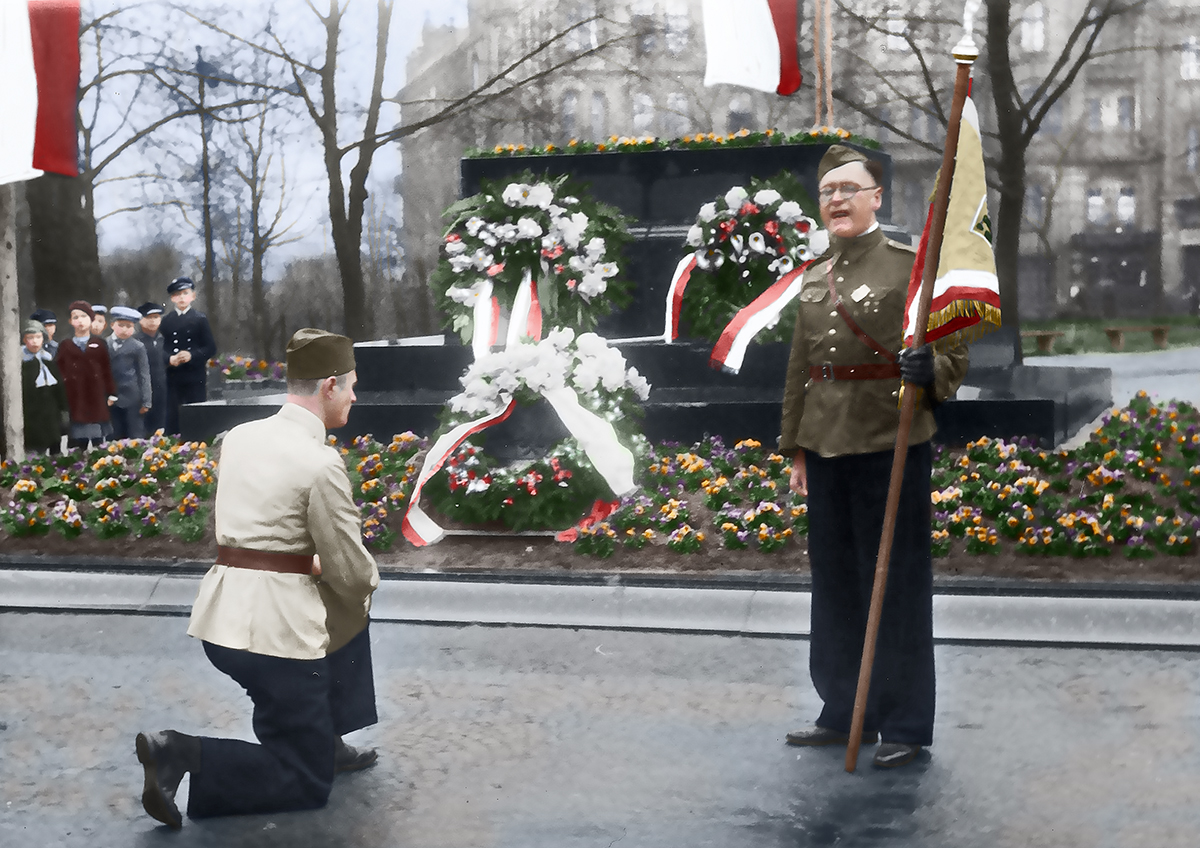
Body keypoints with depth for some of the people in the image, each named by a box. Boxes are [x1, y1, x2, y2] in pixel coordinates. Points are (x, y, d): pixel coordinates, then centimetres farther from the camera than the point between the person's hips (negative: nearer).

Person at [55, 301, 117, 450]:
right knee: (76, 443, 0)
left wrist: (111, 394, 2)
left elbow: (107, 370, 6)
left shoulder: (100, 344, 8)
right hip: (74, 401, 0)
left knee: (98, 442, 4)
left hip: (96, 401, 0)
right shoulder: (64, 346, 8)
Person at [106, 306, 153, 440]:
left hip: (132, 398, -3)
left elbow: (144, 375, -2)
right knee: (115, 439, 10)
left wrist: (146, 401, -6)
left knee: (135, 438, 1)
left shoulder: (138, 347, -2)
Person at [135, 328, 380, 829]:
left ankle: (327, 741, 34)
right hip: (273, 629, -8)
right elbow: (353, 572, -10)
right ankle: (181, 757, -9)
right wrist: (369, 578, 12)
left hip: (222, 612, 8)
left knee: (345, 609, 33)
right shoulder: (321, 463, -15)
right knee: (307, 782, 8)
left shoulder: (239, 436, 7)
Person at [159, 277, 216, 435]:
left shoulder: (200, 319, 3)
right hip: (172, 376, 2)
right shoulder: (166, 320, 10)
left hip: (195, 376, -2)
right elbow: (160, 348, 7)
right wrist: (170, 359, -13)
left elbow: (211, 348, 0)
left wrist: (192, 356, -16)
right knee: (172, 419, 3)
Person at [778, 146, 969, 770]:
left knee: (896, 584, 1)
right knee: (835, 582, 13)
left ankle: (906, 726, 12)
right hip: (827, 449, 6)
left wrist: (928, 372, -26)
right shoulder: (813, 278, 13)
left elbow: (955, 356, -4)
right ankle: (844, 714, 26)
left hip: (892, 447, -6)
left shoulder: (911, 266, -4)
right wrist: (794, 449, 17)